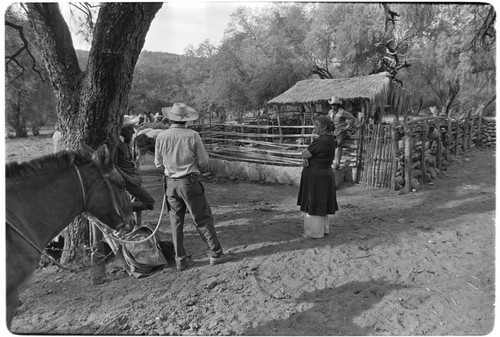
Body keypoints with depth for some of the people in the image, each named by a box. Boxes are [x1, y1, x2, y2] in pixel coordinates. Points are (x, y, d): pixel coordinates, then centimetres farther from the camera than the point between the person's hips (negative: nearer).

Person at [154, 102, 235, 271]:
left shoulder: (161, 137, -2)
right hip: (189, 182, -3)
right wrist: (201, 169, 17)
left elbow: (158, 163, 7)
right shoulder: (193, 135, -10)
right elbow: (204, 162, -5)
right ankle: (215, 253, 12)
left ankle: (180, 259, 21)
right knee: (203, 219, 6)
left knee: (176, 221, 13)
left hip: (171, 183, 3)